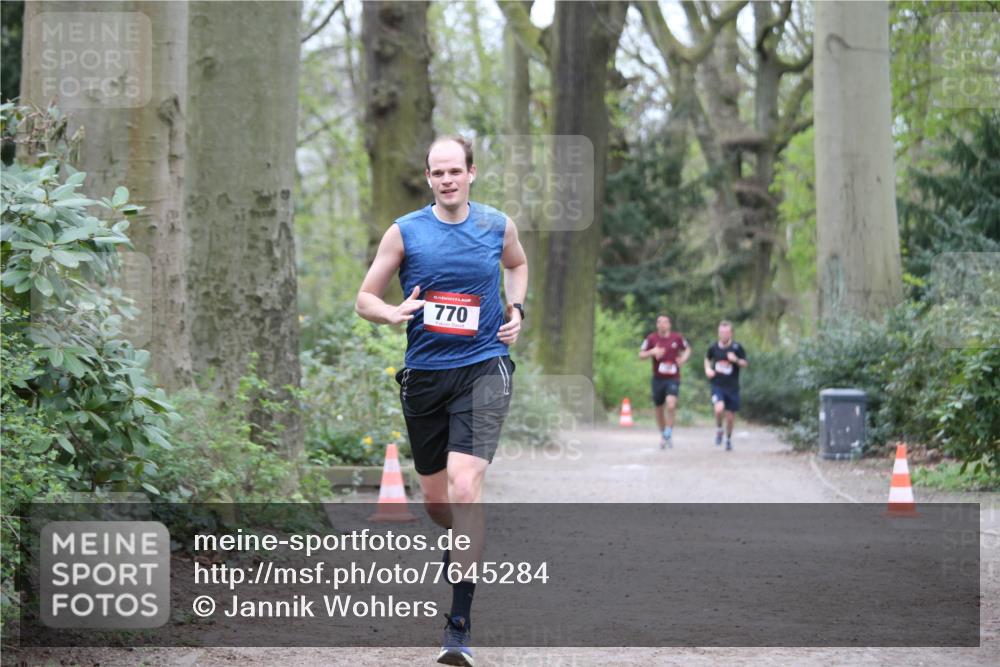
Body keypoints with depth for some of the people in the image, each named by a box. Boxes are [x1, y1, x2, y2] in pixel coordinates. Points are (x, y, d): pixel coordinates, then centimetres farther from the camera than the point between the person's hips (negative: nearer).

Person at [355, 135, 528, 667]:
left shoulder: (498, 226, 4)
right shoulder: (404, 232, 0)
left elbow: (517, 264, 27)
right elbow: (365, 299, 5)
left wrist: (515, 310, 10)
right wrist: (392, 314, -17)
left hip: (483, 369, -2)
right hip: (424, 374, 2)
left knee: (465, 488, -19)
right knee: (434, 499, 11)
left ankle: (460, 624, -19)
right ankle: (465, 545, 48)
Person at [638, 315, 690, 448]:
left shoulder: (677, 338, 0)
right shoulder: (651, 338, -1)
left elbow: (687, 349, 18)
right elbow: (641, 355, 0)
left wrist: (684, 358, -4)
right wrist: (652, 352, -20)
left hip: (673, 378, -1)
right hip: (658, 378, 2)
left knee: (671, 405, -22)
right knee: (659, 408, 9)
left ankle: (668, 434, -7)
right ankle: (663, 434, 30)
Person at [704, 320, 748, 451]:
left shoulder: (737, 347, -6)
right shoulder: (713, 347, 0)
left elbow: (745, 364, 0)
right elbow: (707, 359, 20)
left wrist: (736, 360, -20)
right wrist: (707, 369, 1)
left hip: (732, 386, 0)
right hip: (717, 385, 0)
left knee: (730, 415, 7)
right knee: (719, 408, -25)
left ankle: (728, 439, 32)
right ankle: (718, 430, 3)